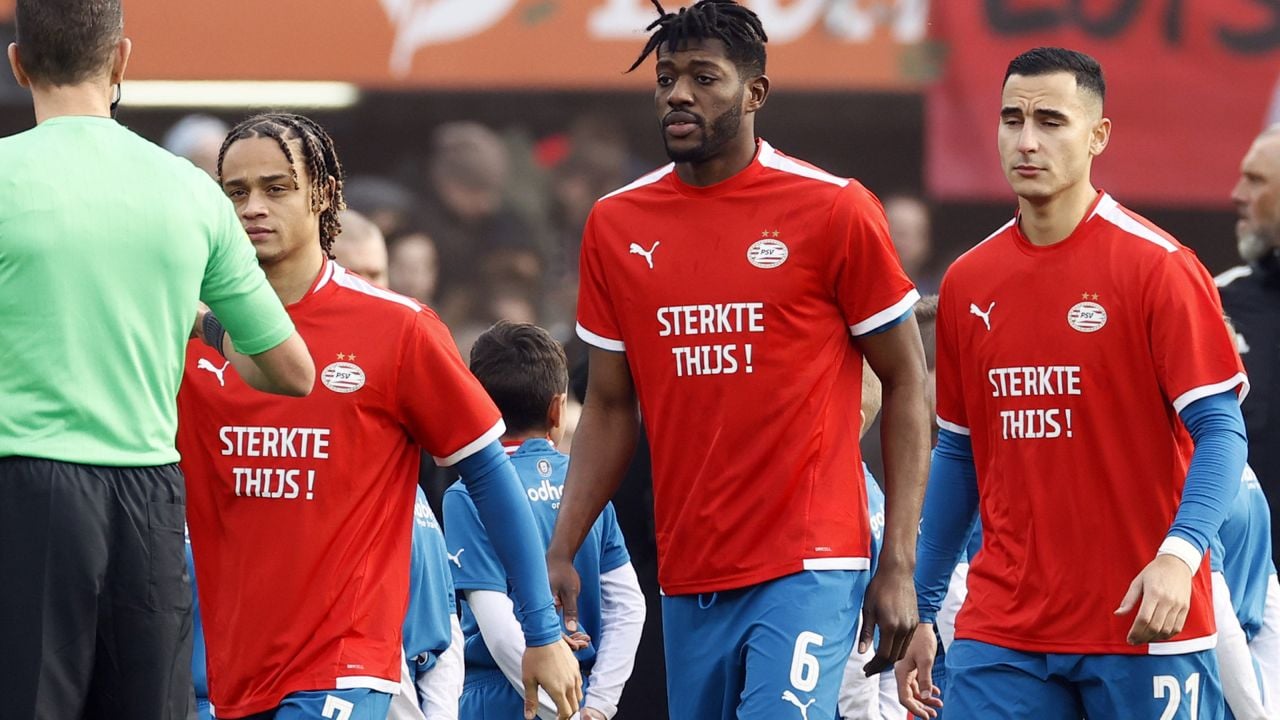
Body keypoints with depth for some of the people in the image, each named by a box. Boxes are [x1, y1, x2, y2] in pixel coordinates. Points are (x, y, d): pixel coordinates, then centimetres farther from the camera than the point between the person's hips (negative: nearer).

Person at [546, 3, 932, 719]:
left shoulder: (834, 210, -5)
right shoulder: (616, 224, 8)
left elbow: (907, 384, -1)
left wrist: (899, 564, -7)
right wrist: (561, 552, 4)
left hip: (808, 571, -5)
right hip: (688, 580, 5)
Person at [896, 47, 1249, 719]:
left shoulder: (1157, 267, -7)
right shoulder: (968, 282, 9)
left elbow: (1220, 430, -11)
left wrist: (1178, 557, -27)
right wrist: (921, 611, 15)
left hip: (1143, 625, -4)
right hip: (1002, 632, 4)